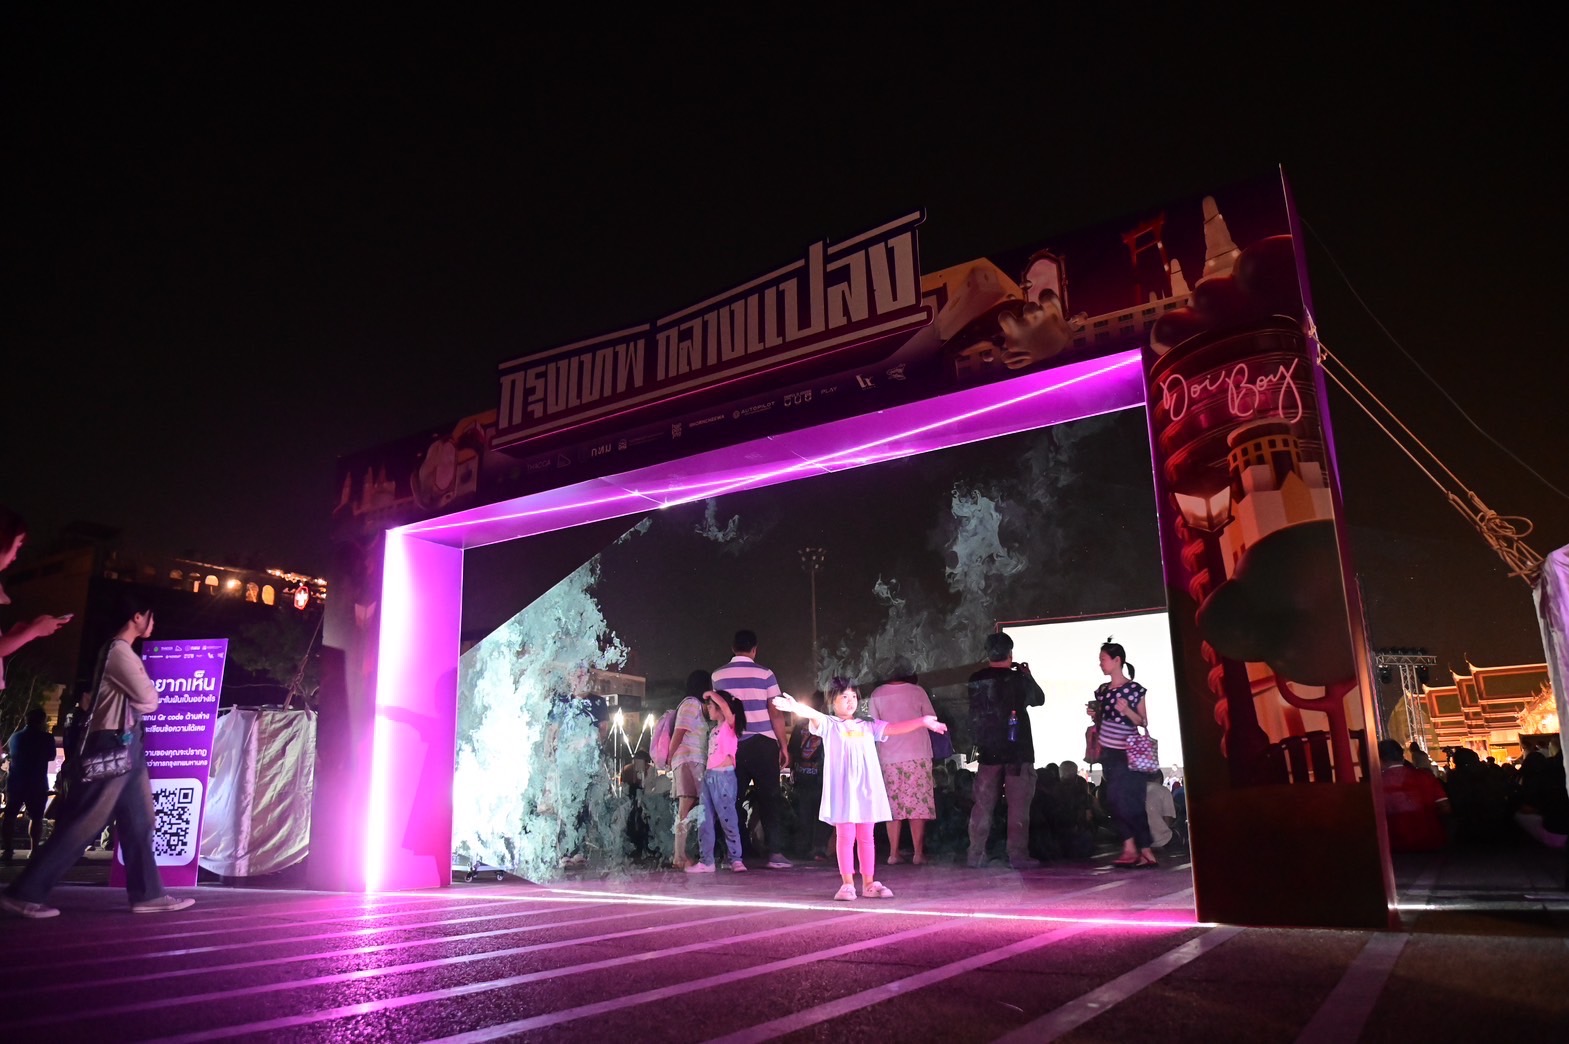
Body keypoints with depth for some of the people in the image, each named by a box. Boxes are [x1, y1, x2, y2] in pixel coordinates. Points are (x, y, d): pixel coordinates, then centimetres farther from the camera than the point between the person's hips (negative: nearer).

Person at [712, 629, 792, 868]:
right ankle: (774, 853, -2)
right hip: (762, 743, -2)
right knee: (768, 798, 2)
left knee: (732, 799, 8)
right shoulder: (764, 673, -1)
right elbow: (775, 713, -3)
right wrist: (784, 746, 3)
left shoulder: (718, 675, 7)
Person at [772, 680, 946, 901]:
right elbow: (814, 716, -19)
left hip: (867, 789, 4)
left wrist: (922, 722, 3)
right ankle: (847, 884, 6)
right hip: (842, 790, -4)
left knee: (866, 837, 10)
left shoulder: (868, 726, 14)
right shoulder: (829, 725, 0)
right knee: (845, 836, -1)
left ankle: (869, 883, 17)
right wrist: (797, 708, -41)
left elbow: (894, 728, 11)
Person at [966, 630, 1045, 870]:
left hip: (988, 751, 3)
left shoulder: (976, 680, -1)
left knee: (983, 805, 7)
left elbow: (975, 714, 8)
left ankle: (976, 855, 9)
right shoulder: (1019, 679, -7)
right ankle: (1018, 855, -1)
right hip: (1018, 751, -3)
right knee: (1018, 805, 2)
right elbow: (1039, 699, 11)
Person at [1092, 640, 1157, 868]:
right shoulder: (1102, 689, 9)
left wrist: (1127, 711, -21)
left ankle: (1145, 850, 0)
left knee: (1129, 801, -7)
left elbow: (1143, 723, -5)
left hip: (1128, 754, -6)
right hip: (1108, 753, 6)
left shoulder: (1135, 688, -7)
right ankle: (1130, 849, 7)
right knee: (1114, 802, 2)